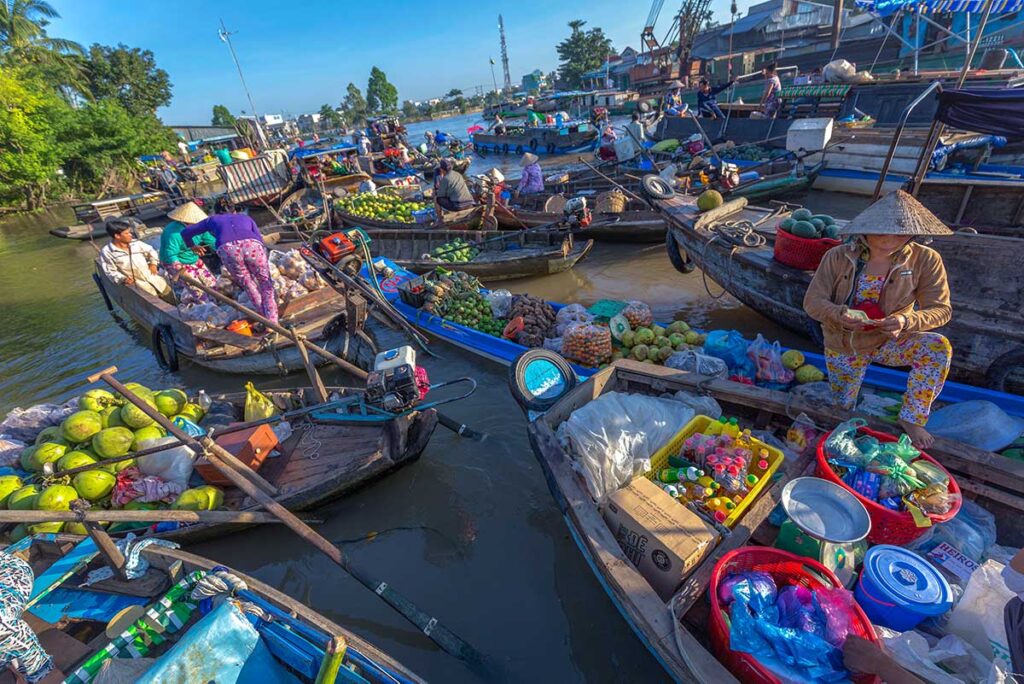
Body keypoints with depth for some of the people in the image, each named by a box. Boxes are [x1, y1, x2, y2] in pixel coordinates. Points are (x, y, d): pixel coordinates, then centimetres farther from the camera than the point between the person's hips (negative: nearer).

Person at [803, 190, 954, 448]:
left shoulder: (925, 260, -15)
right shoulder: (838, 257, -18)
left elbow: (941, 309, -15)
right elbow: (812, 301, -18)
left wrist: (907, 321, -37)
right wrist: (839, 315, -39)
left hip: (888, 341, 1)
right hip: (843, 345, 0)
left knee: (938, 347, -30)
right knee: (843, 408, 9)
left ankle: (911, 418, -12)